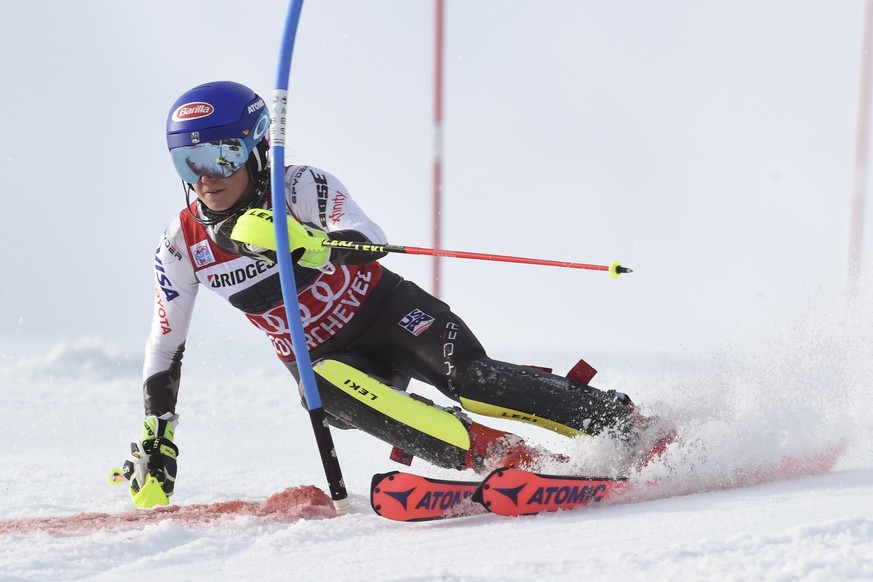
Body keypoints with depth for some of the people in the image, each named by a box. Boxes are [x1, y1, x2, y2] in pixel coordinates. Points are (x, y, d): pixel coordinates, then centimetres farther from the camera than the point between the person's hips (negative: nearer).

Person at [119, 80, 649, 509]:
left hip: (385, 312, -3)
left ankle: (632, 428, -18)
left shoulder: (301, 186, -18)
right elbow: (164, 350, 5)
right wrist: (155, 443, 0)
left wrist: (306, 242, -55)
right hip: (323, 356, 3)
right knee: (331, 391, -33)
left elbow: (371, 244, -35)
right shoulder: (182, 248, -6)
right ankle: (504, 459, -37)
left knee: (472, 380, -28)